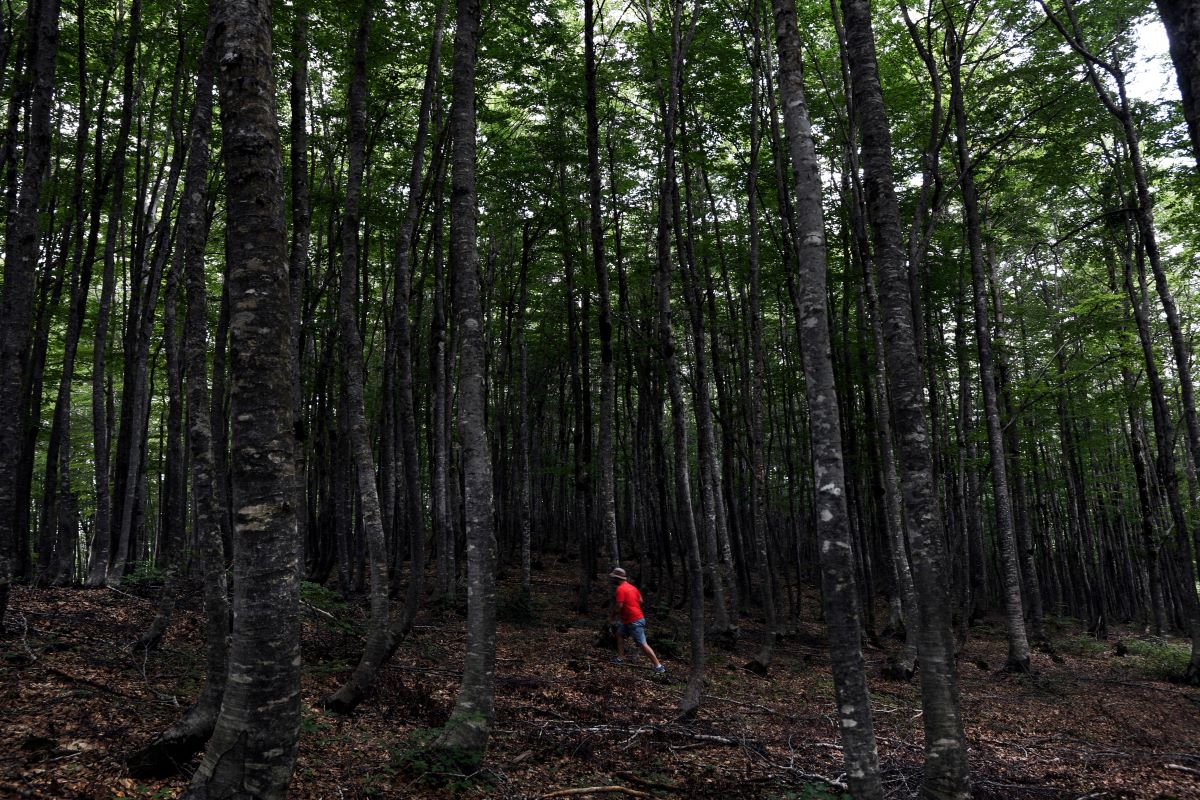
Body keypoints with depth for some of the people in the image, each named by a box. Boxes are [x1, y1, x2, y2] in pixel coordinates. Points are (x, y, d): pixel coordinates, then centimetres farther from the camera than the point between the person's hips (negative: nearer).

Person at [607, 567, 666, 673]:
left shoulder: (620, 589, -15)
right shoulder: (631, 587, 12)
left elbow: (619, 606, -19)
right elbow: (640, 601, 16)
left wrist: (612, 618, -5)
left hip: (634, 621, -10)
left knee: (642, 644, -7)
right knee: (619, 633, 20)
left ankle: (658, 666, -6)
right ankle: (620, 658, 22)